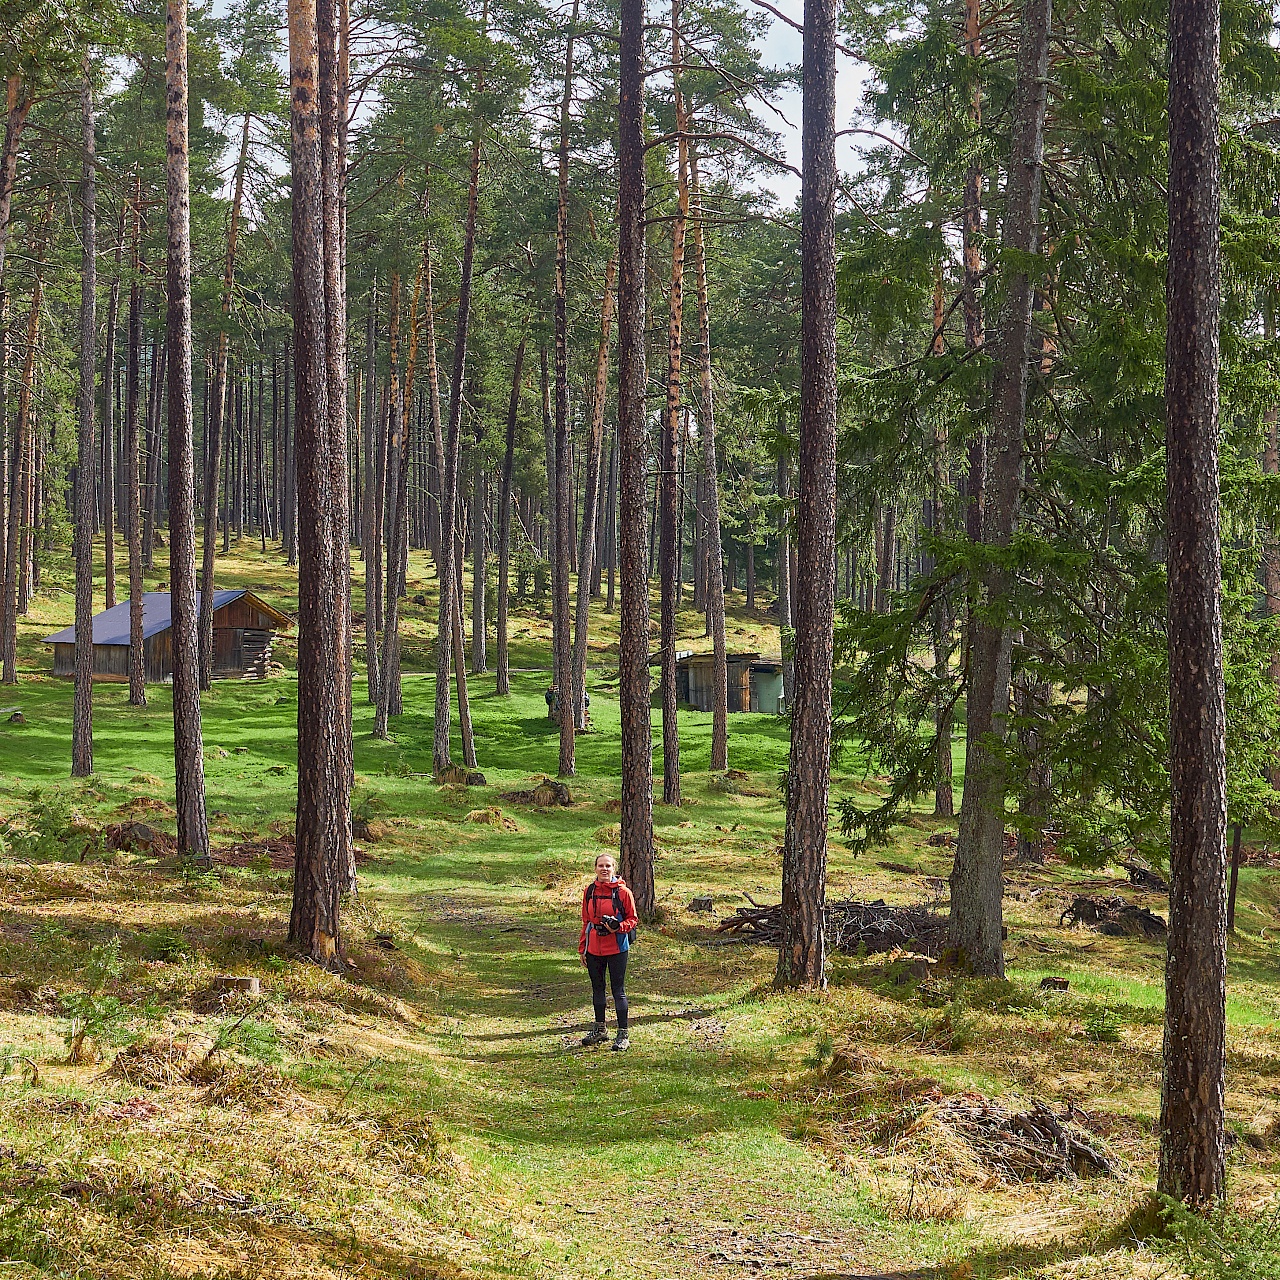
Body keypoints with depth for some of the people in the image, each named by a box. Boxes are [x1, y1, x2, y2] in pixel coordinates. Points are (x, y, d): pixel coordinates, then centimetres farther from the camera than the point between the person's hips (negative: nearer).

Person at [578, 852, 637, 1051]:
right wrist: (582, 948, 11)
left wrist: (618, 927, -21)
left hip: (616, 947, -5)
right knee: (597, 988, 16)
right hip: (594, 948, 5)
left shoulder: (622, 892, -8)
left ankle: (623, 1035, 5)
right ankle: (599, 1029, 31)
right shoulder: (590, 891, 5)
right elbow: (586, 921, 12)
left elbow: (632, 919, -2)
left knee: (618, 990, -1)